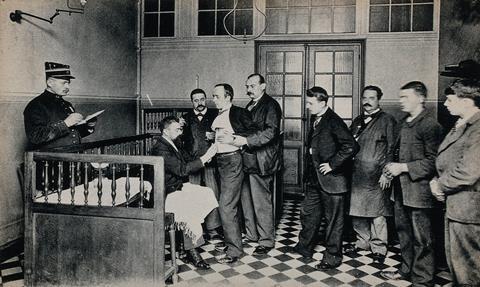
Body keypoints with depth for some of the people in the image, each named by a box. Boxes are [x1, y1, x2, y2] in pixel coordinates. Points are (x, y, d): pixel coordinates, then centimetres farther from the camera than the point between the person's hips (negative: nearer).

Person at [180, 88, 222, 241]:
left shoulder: (215, 114, 7)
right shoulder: (186, 118, 12)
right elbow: (181, 140, 11)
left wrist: (215, 136, -13)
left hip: (210, 161, -1)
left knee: (213, 195, -2)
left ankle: (213, 229, 9)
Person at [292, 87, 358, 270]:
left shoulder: (333, 122, -18)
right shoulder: (315, 120, 9)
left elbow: (351, 146, -26)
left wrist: (332, 164, -20)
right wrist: (312, 161, 10)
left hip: (331, 179, -9)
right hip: (316, 178, 9)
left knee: (333, 219, 6)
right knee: (308, 213, 19)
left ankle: (333, 258, 20)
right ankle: (304, 247, 37)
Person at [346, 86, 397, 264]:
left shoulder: (387, 121, -1)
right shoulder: (357, 121, 16)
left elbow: (391, 149, -7)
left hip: (376, 176, -5)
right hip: (356, 175, 6)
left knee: (377, 213, 1)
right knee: (356, 211, 11)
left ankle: (378, 248, 15)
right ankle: (363, 242, 28)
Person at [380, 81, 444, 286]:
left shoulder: (430, 125, -13)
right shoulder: (404, 123, 13)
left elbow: (432, 161, -17)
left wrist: (404, 167, -18)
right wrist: (393, 166, 6)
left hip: (419, 190, -8)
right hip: (401, 189, 8)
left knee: (421, 239, 4)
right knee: (404, 232, 19)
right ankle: (407, 269, 36)